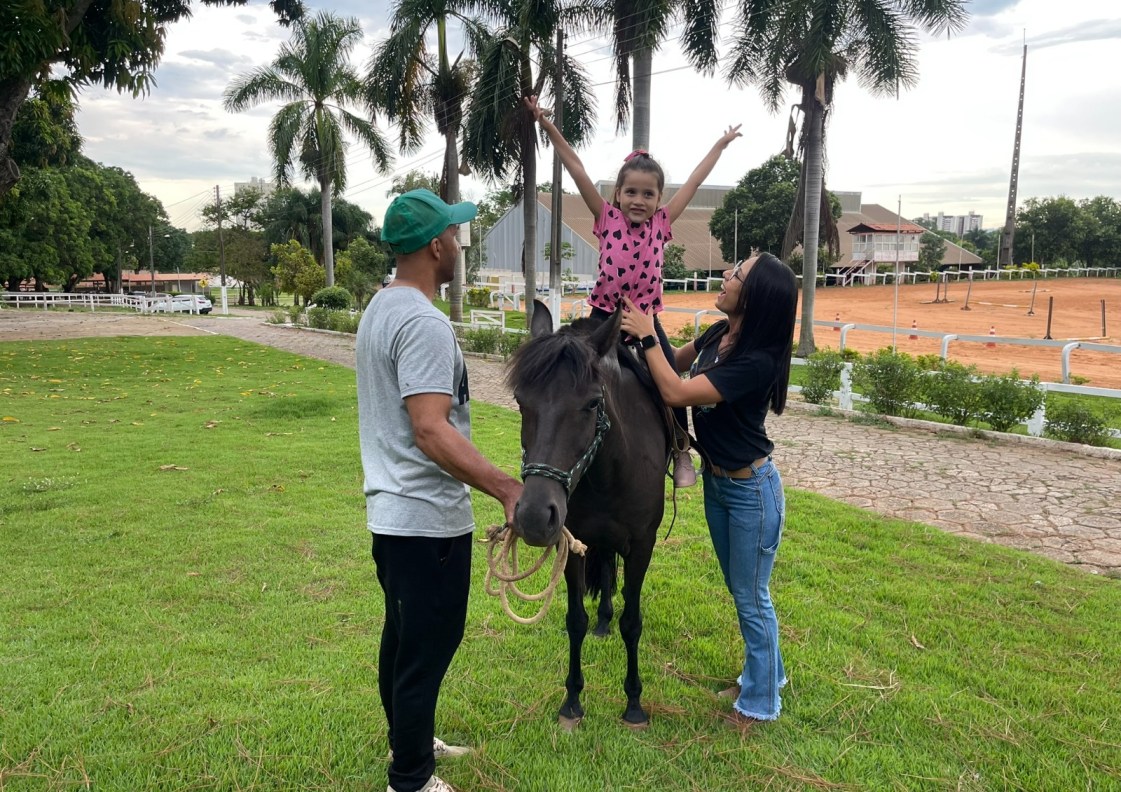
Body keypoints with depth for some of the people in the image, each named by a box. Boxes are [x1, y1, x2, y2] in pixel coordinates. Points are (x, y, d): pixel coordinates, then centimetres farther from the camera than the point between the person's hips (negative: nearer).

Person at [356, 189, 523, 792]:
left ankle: (408, 741, 40)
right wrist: (506, 487, -34)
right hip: (428, 519, -10)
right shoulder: (423, 323, -22)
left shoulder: (379, 308, 10)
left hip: (389, 510, 10)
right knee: (427, 649, 3)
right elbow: (431, 431, -30)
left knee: (403, 637, 22)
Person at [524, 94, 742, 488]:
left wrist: (721, 144, 16)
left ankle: (681, 451, 13)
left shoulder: (661, 223, 1)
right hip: (605, 317, -1)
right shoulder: (608, 219, -4)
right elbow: (577, 169, -9)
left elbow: (694, 180, 8)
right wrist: (548, 127, -12)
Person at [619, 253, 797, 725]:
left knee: (752, 597, 8)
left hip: (751, 489, -8)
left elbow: (677, 393, -31)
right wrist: (648, 331, 1)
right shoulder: (719, 334, -5)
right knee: (739, 590, 23)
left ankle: (760, 703, 28)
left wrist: (646, 337, -23)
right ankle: (766, 673, 44)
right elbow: (677, 362, 15)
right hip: (715, 480, 8)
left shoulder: (757, 361, -30)